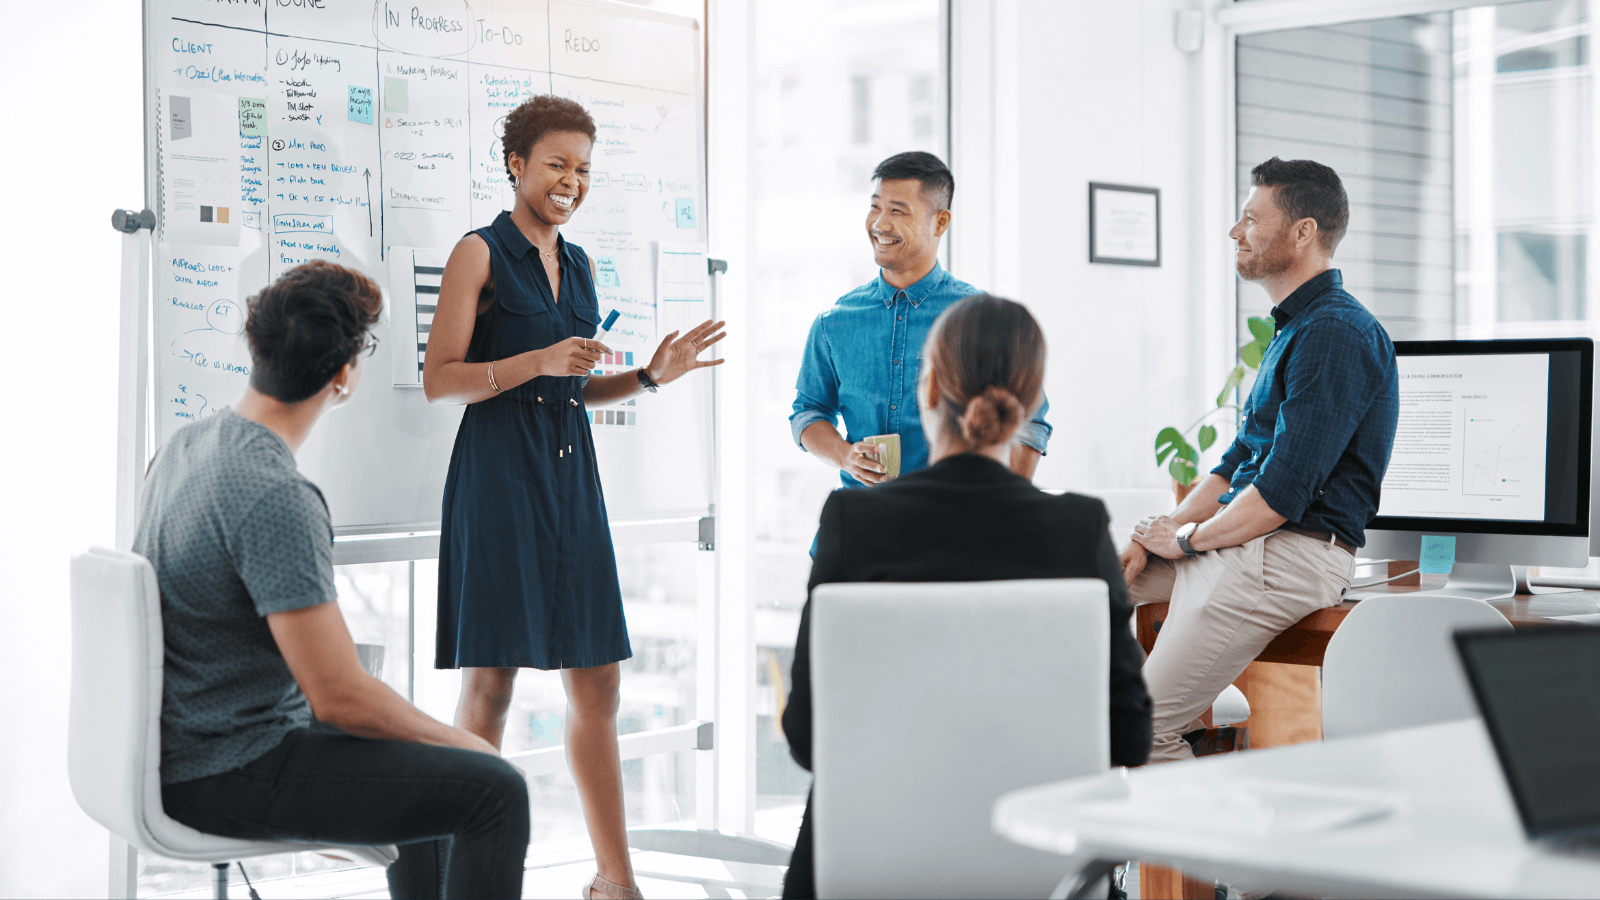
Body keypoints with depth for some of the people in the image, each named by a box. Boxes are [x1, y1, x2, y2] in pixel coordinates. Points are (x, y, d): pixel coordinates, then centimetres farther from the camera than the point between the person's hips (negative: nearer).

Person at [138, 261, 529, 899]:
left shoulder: (186, 444, 4)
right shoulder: (277, 498, -26)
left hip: (181, 744, 10)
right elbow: (341, 698, -27)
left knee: (425, 756, 28)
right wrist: (462, 743, -9)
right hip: (230, 778, -10)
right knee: (495, 790, -11)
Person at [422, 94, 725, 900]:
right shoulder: (479, 255, -4)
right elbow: (439, 381, -9)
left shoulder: (578, 265, 17)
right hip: (498, 475, -6)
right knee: (490, 682, -3)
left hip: (570, 478, 7)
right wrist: (539, 361, -19)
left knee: (597, 683, 6)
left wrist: (651, 375, 8)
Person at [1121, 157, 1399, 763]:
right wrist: (1159, 534, 7)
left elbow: (1286, 489, -21)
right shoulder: (1294, 329, 19)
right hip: (1236, 540, 11)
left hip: (1294, 551, -11)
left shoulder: (1337, 333, -16)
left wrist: (1188, 538, -8)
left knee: (1144, 729, -11)